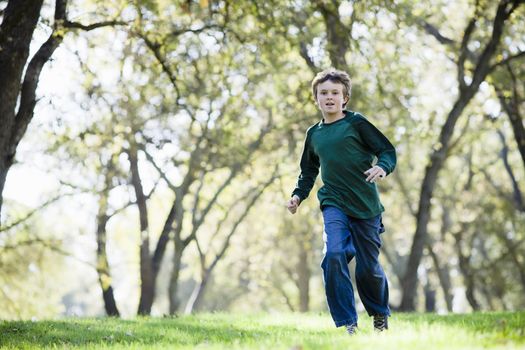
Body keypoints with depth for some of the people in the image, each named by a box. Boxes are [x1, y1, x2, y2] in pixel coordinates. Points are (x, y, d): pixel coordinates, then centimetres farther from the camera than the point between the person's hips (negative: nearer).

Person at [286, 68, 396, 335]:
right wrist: (298, 195, 11)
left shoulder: (356, 123, -2)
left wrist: (383, 167, -23)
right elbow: (309, 171, 25)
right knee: (333, 255, -22)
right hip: (334, 205, 3)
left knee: (368, 268, 4)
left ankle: (381, 316, 32)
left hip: (365, 205, -3)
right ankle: (347, 323, -14)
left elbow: (387, 150, -3)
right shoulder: (313, 134, 12)